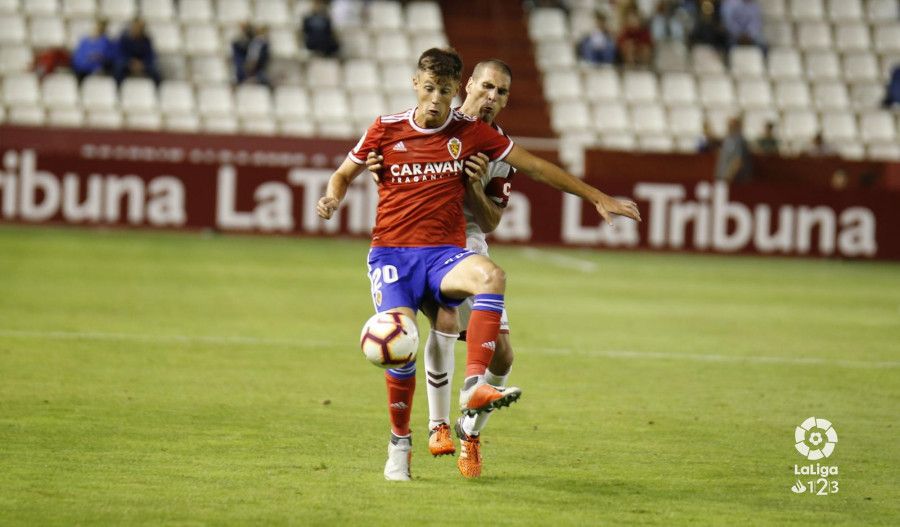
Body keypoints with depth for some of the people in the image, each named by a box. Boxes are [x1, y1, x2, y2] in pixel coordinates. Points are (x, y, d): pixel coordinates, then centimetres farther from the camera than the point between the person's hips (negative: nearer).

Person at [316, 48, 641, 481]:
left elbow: (535, 166, 9)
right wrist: (332, 198, -8)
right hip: (391, 253, 0)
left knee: (492, 276, -33)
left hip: (444, 254, 1)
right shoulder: (386, 130, 3)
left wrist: (597, 197, 7)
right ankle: (399, 445, 1)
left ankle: (474, 385, -39)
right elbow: (343, 175, 17)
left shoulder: (471, 132, 3)